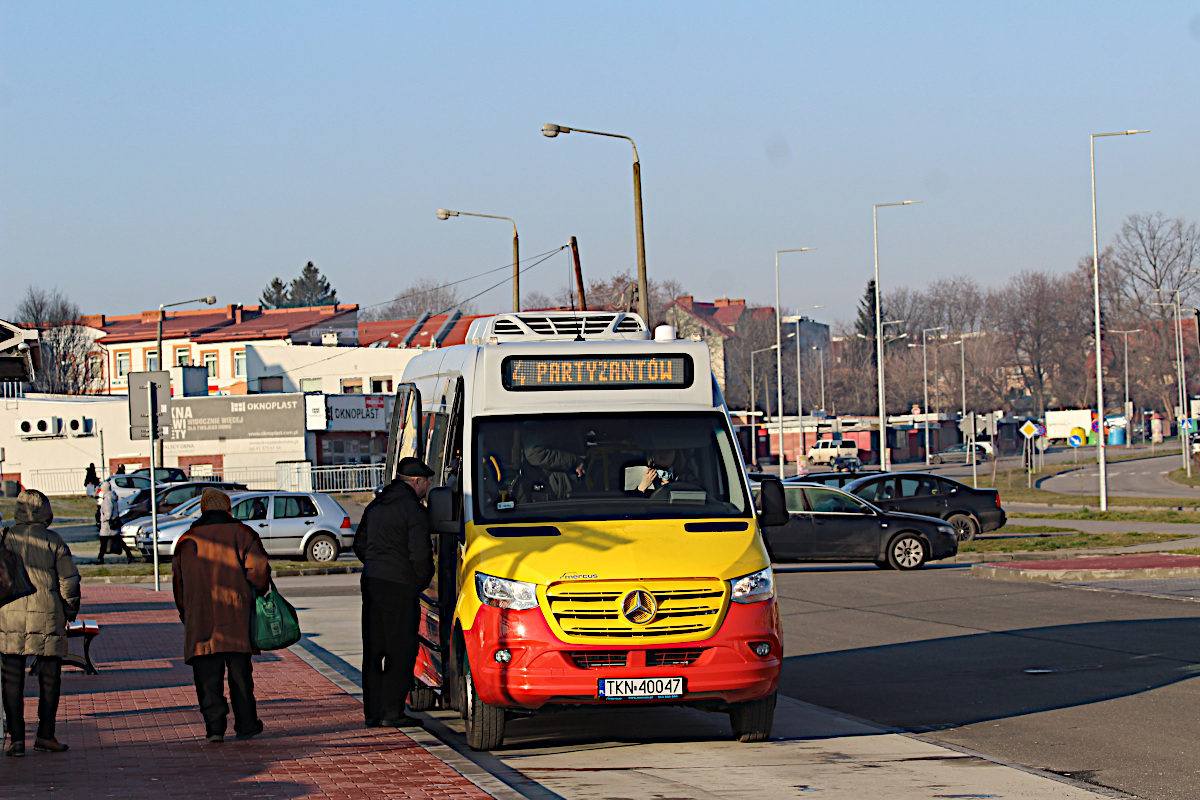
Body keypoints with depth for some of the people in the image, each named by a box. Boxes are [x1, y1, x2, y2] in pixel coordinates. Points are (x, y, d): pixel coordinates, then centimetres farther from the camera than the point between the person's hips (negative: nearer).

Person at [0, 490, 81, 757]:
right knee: (49, 678, 11)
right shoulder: (53, 541, -2)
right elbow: (70, 581, -4)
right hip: (46, 617, -1)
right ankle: (45, 735, 11)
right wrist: (69, 614, 9)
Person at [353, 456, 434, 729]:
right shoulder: (413, 510, -10)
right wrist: (422, 581, 2)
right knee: (400, 650, -3)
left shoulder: (375, 506, 16)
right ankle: (392, 712, -5)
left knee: (373, 650, 11)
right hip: (399, 586, -8)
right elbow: (419, 554, -15)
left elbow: (359, 545, 24)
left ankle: (372, 711, 13)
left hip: (370, 582, 8)